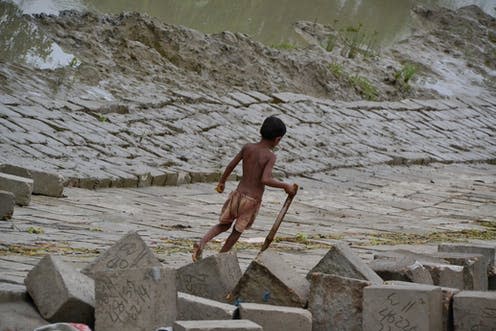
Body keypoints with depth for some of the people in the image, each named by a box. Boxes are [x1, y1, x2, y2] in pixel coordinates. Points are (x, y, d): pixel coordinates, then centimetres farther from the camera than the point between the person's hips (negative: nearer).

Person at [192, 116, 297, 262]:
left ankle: (201, 242, -3)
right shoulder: (270, 156, -15)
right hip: (252, 200, -4)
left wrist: (222, 182, 21)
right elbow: (265, 179, -27)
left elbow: (230, 165, 5)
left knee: (224, 225, 21)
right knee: (237, 231, 18)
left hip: (238, 194, 4)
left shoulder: (247, 147, -1)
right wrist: (286, 186, -17)